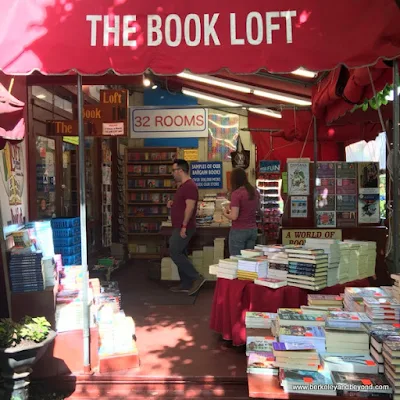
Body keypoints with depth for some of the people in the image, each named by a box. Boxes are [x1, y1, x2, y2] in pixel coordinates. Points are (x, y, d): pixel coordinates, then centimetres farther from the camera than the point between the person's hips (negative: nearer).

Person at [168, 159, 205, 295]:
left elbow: (190, 207, -23)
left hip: (184, 228, -10)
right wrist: (172, 203, 9)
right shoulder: (182, 186, 16)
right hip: (179, 227, 10)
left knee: (174, 253, -10)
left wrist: (184, 226, -24)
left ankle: (197, 278, -5)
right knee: (180, 254, 11)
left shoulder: (190, 186, -17)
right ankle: (186, 285, 17)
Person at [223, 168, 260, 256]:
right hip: (253, 230, 7)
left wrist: (225, 213, 1)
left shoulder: (236, 193, -16)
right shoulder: (255, 192, 5)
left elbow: (234, 216, -20)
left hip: (239, 231, -7)